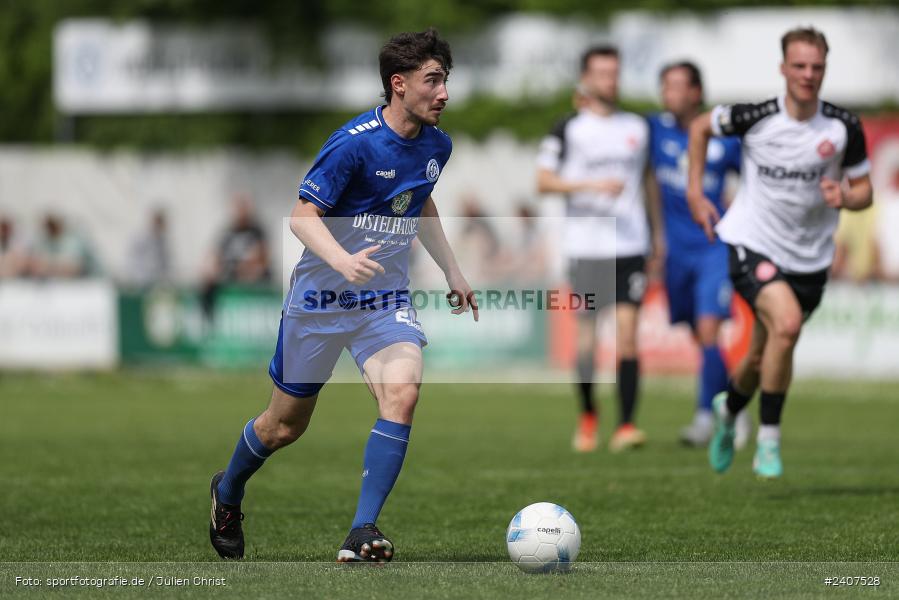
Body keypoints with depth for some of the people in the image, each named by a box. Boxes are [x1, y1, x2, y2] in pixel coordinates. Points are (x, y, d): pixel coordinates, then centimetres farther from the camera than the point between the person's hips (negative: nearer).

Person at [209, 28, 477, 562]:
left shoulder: (436, 146, 2)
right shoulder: (355, 143, -19)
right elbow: (303, 216, -18)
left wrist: (452, 271, 23)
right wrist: (342, 260, -35)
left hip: (387, 299, 4)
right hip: (321, 297, -4)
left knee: (403, 394, -24)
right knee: (285, 425, 9)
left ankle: (362, 534, -22)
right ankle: (228, 493, 41)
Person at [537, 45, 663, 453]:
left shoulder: (637, 127, 12)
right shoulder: (568, 129, 1)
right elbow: (544, 181, -6)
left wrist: (657, 233, 21)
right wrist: (592, 185, -18)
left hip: (631, 245, 2)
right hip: (584, 246, -2)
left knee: (628, 330, -10)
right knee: (587, 331, 3)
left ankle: (626, 425, -12)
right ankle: (588, 416, 24)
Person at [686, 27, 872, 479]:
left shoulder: (844, 128, -8)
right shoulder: (756, 117, -13)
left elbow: (863, 191, 2)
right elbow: (700, 127, 6)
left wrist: (845, 198, -22)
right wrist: (695, 194, 3)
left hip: (810, 256, 3)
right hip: (753, 246, -3)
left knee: (762, 358, 13)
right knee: (786, 324, -29)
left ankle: (728, 409, 48)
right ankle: (768, 438, -15)